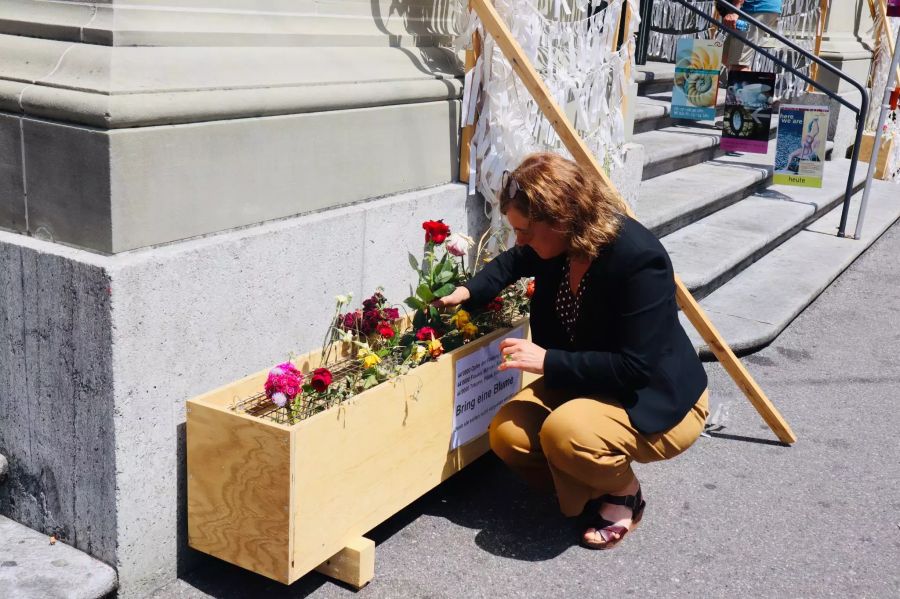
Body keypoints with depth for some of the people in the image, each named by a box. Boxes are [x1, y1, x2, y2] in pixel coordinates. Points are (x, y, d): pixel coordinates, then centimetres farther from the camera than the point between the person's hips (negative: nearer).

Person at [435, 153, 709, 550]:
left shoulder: (638, 259, -31)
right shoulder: (558, 245, -8)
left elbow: (635, 367, -31)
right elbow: (514, 263, 18)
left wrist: (548, 361, -29)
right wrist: (469, 291, -1)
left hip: (659, 401, -7)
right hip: (584, 383, 8)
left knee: (566, 431, -35)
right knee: (507, 434, -15)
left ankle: (625, 494, -2)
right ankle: (597, 478, 11)